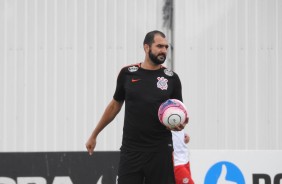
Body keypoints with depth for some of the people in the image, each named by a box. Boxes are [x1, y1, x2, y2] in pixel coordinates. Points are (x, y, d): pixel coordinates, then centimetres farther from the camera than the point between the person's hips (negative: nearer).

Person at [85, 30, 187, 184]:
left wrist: (179, 124, -15)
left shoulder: (171, 78, 2)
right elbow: (115, 105, 14)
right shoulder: (127, 73, 3)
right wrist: (94, 135, 18)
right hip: (131, 149, 0)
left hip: (160, 150, 0)